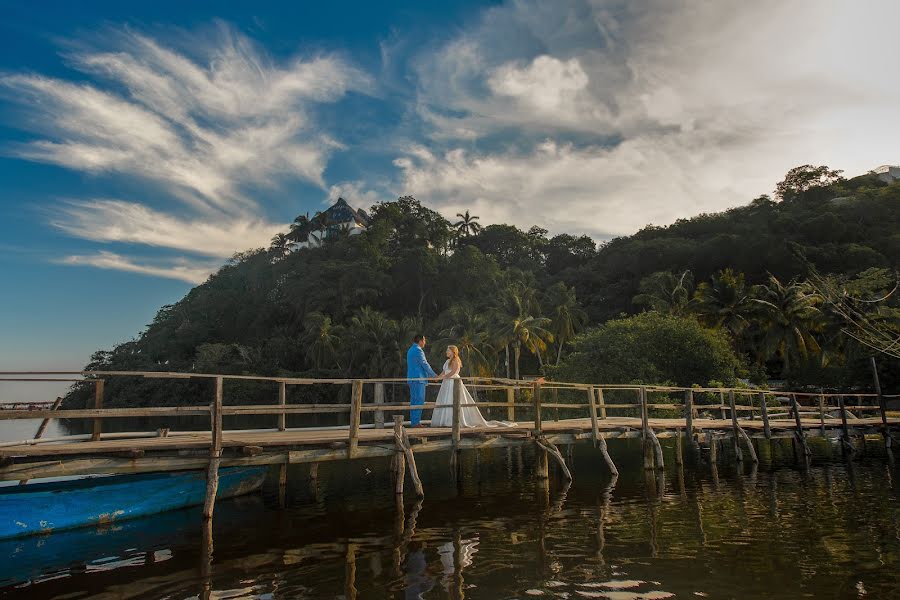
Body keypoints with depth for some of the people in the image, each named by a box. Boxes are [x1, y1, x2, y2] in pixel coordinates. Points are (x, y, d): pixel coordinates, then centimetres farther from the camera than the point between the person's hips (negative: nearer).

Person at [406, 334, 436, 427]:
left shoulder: (410, 350, 17)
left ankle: (413, 421, 14)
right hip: (418, 378, -10)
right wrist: (434, 375, -1)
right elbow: (425, 365, -12)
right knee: (419, 401, -7)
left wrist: (430, 375, 27)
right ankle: (416, 422, -7)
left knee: (414, 401, 12)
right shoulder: (418, 350, -14)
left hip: (411, 378, 10)